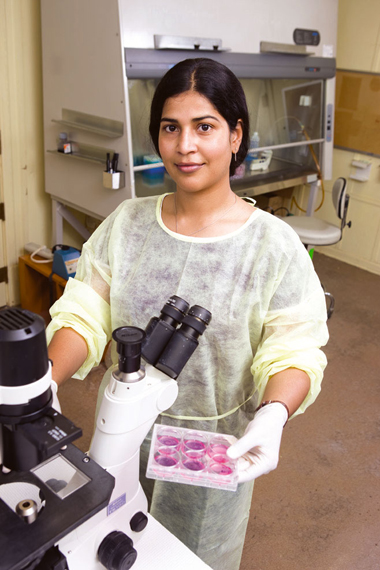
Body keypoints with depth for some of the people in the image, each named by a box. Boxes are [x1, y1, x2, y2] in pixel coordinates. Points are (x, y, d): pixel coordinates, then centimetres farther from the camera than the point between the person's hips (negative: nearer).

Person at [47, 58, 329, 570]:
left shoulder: (274, 245, -16)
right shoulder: (127, 223, -6)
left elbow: (293, 350, -15)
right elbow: (85, 314, -8)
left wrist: (273, 413, -35)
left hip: (215, 448, -2)